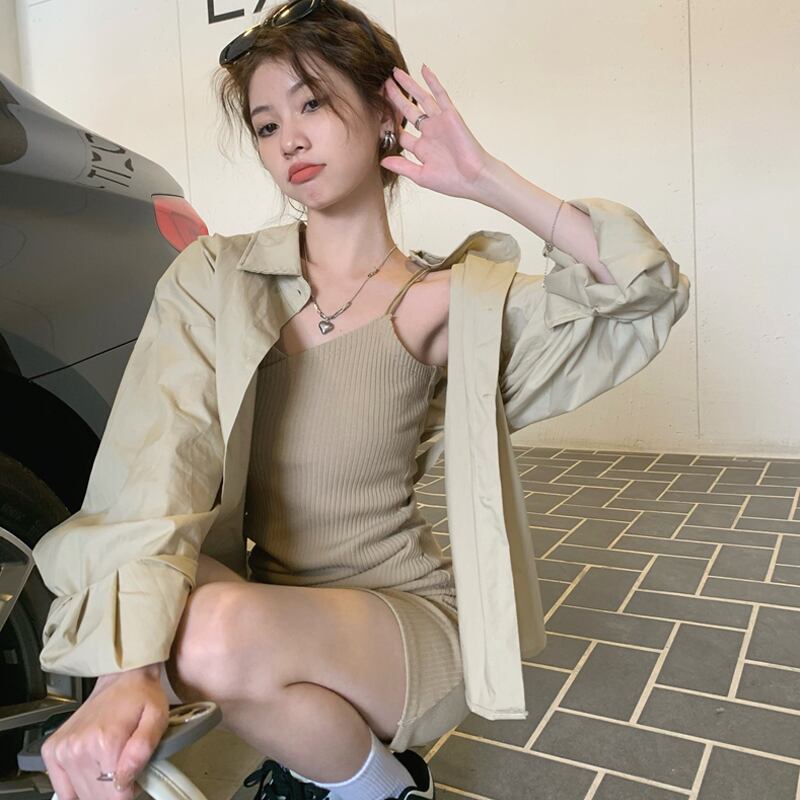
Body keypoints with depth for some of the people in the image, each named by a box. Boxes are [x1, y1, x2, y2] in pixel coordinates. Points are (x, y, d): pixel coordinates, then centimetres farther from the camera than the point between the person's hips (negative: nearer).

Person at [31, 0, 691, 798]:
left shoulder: (443, 299, -7)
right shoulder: (214, 278, -5)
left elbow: (650, 293, -10)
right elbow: (157, 465, -17)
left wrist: (486, 180, -16)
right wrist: (128, 670, -31)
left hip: (410, 621, -2)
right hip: (275, 619, 3)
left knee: (221, 634, -29)